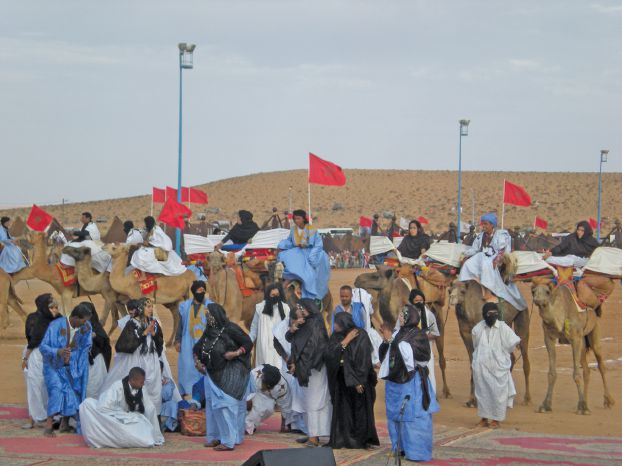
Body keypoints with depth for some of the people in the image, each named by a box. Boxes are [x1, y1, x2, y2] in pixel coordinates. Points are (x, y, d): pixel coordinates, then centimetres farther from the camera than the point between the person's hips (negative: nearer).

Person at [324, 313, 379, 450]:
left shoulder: (360, 336, -11)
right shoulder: (336, 336, 4)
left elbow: (364, 360, -14)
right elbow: (328, 354, -9)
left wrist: (359, 381, -17)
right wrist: (344, 342, -16)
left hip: (358, 380, -4)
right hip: (341, 380, 4)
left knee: (361, 409, 1)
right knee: (343, 410, 4)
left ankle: (367, 439, 10)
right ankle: (345, 439, 10)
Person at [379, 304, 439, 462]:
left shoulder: (417, 335, -7)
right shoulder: (397, 334, 10)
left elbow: (408, 353, -20)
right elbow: (386, 354, 11)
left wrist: (392, 340, -19)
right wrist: (386, 341, -8)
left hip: (411, 382, -7)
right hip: (395, 381, 7)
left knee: (413, 415, -6)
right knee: (396, 414, 11)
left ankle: (417, 450, -3)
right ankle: (401, 447, 20)